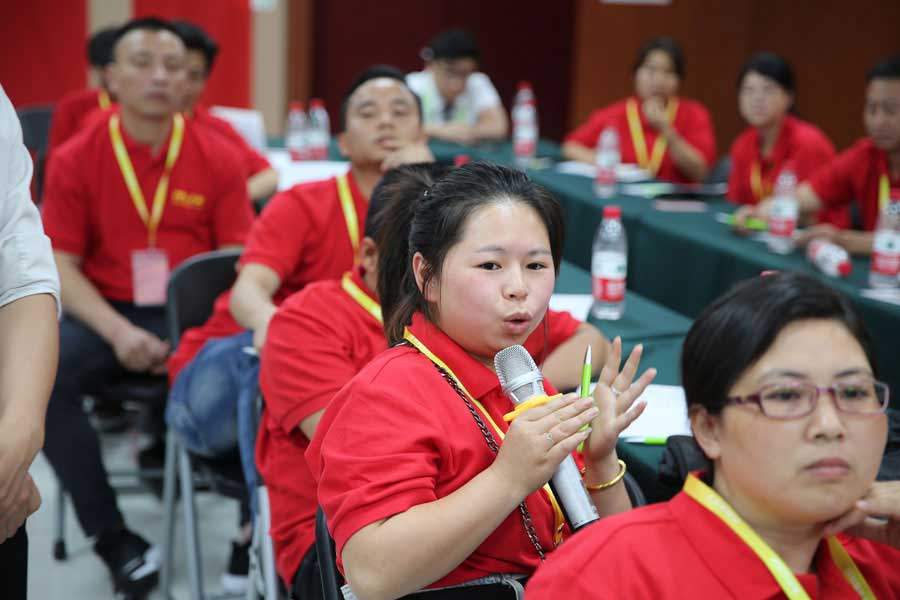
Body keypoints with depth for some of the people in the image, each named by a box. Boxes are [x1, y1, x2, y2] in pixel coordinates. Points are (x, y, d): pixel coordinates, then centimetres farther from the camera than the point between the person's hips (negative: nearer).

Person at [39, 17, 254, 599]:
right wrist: (119, 332, -17)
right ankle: (114, 539, -14)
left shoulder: (218, 157, 1)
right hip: (106, 313, 1)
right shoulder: (75, 159, 1)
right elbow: (60, 265, -1)